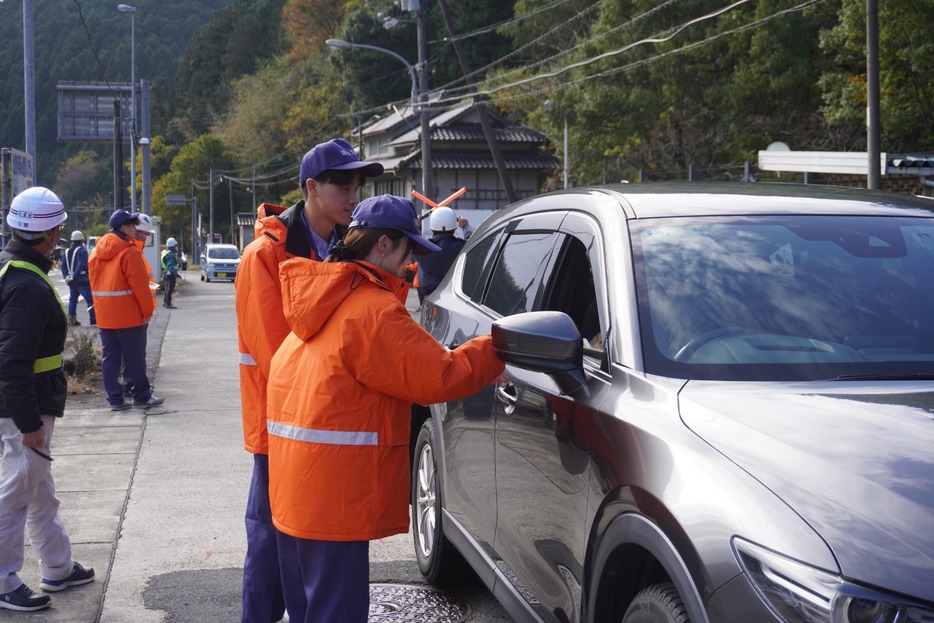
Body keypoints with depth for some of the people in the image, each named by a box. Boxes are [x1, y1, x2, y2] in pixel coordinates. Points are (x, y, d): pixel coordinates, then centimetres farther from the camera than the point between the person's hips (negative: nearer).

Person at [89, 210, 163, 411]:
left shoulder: (98, 251, 10)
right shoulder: (130, 251, -13)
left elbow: (94, 281, 13)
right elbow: (139, 284, -15)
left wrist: (101, 306, 17)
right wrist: (147, 311, -9)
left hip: (104, 316, 7)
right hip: (128, 314, -7)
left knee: (109, 357, 7)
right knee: (135, 357, 3)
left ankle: (115, 399, 9)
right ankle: (142, 396, 11)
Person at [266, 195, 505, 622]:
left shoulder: (322, 299, 14)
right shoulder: (373, 310, -16)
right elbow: (438, 377, -15)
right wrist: (498, 348, -3)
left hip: (295, 490, 10)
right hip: (333, 496, -10)